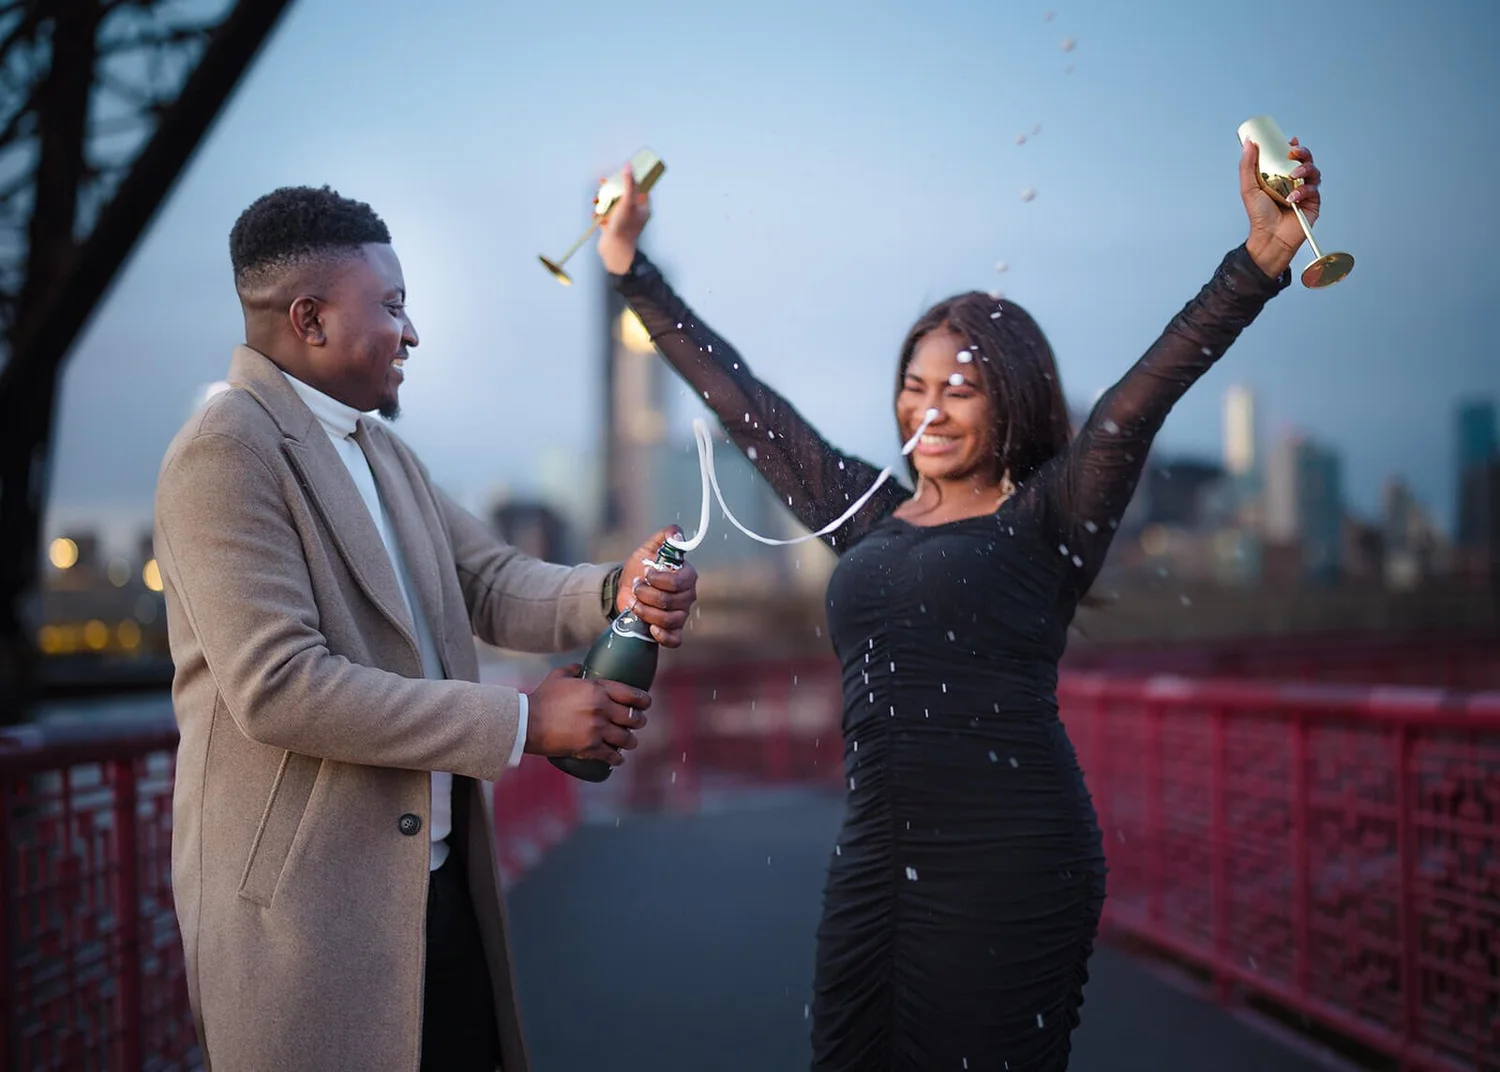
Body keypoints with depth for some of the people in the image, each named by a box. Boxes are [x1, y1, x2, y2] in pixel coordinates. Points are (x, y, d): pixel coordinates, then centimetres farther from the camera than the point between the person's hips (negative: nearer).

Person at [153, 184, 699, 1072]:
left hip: (442, 889, 8)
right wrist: (522, 721, -19)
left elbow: (491, 585, 10)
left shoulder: (385, 453, 15)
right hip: (307, 912, -8)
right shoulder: (229, 450, -14)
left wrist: (617, 590, -12)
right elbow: (278, 687, -23)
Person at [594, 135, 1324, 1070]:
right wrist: (630, 265, 22)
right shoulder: (868, 514, 13)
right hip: (876, 850, 5)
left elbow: (1140, 397, -14)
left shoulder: (1043, 518, 0)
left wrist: (1262, 258, -27)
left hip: (1011, 862, -5)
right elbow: (738, 397, 18)